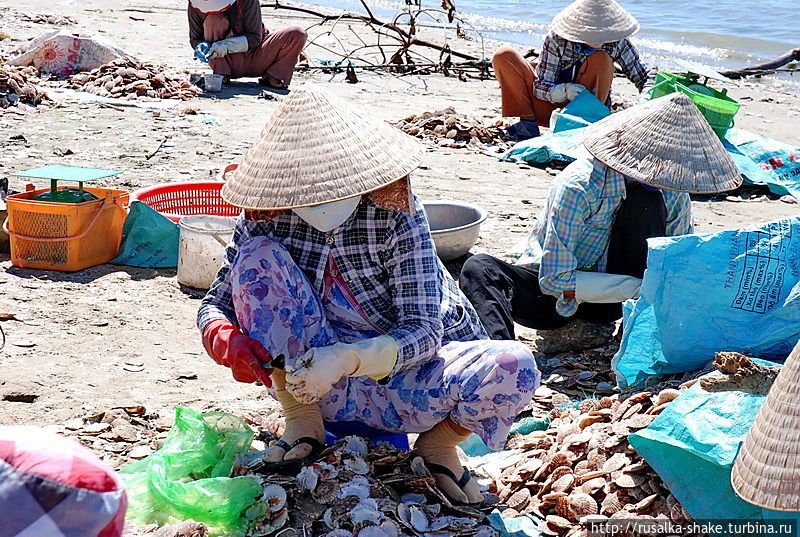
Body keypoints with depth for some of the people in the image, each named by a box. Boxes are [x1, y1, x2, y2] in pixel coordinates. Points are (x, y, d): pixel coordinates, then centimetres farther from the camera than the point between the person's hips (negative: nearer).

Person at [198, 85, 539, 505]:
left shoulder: (395, 211, -18)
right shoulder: (266, 217, -9)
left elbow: (424, 331, -23)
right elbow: (216, 301, -1)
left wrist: (349, 358, -42)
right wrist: (223, 337, -27)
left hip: (401, 380, -2)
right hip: (316, 376, 2)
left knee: (514, 370, -33)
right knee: (257, 254, -21)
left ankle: (439, 442, 1)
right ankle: (302, 422, -10)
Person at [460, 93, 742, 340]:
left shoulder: (671, 189, -9)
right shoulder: (579, 186, -26)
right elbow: (555, 280, -25)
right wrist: (640, 289, -29)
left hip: (611, 303, 3)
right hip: (555, 294, -3)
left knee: (646, 202, -22)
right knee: (478, 268, -31)